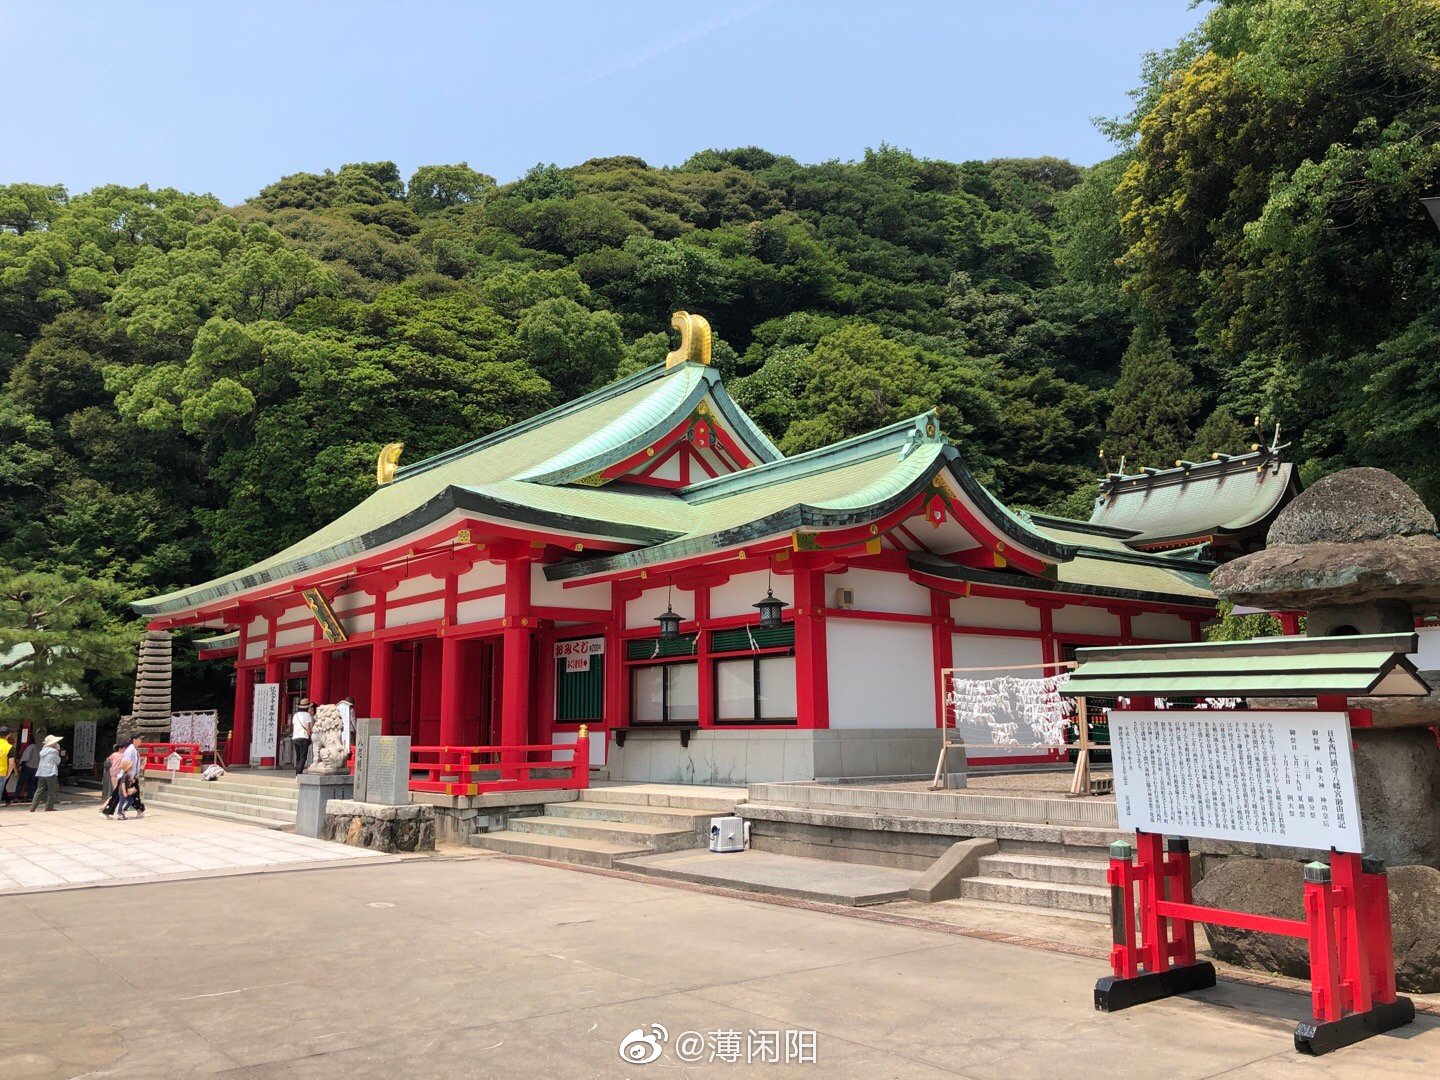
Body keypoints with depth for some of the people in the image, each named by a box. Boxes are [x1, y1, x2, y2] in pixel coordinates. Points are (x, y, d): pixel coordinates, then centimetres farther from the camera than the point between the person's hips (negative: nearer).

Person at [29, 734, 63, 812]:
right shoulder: (54, 751, -9)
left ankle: (32, 808, 3)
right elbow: (58, 761, 0)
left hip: (41, 773, 7)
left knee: (39, 790, 8)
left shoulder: (43, 751, 12)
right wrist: (58, 751, 10)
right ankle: (49, 807, 4)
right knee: (51, 791, 3)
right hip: (51, 773, -7)